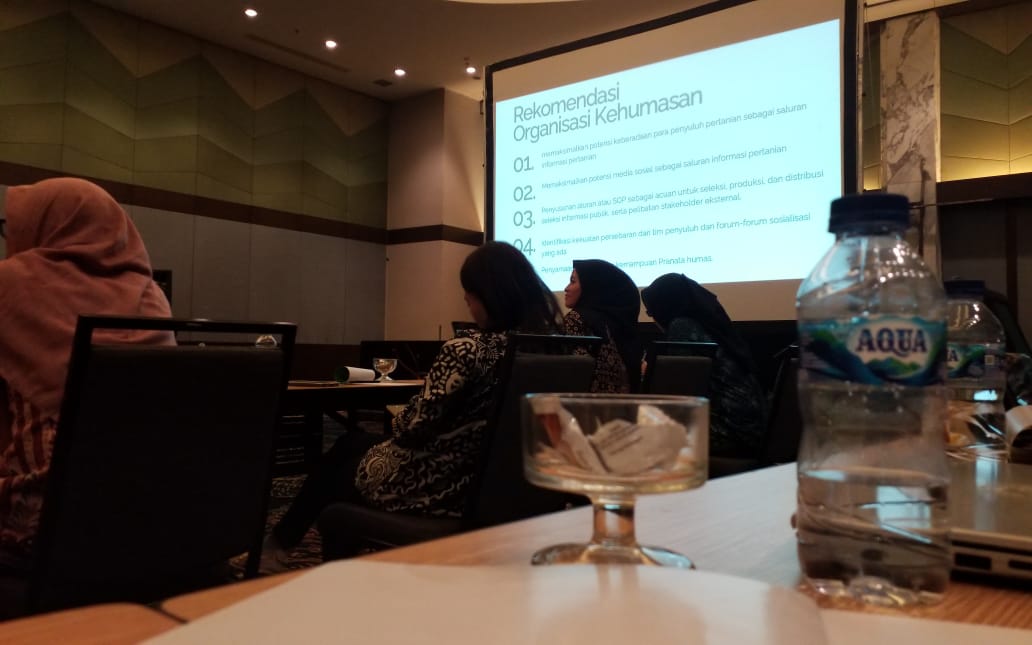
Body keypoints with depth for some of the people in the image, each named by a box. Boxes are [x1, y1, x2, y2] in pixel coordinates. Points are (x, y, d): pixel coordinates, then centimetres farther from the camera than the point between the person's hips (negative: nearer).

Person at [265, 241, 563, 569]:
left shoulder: (466, 350, -24)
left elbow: (413, 428, -22)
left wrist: (395, 421, 0)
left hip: (437, 486, -7)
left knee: (347, 448, 24)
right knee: (358, 445, 28)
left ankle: (278, 545, 43)